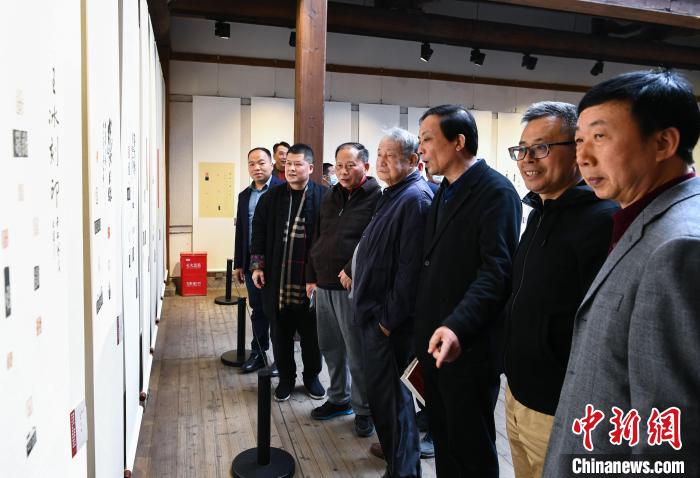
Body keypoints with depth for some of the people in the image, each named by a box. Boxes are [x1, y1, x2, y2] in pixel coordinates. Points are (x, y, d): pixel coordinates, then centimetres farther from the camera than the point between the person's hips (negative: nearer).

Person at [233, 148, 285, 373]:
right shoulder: (244, 195, 13)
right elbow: (240, 230, 16)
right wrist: (238, 264, 14)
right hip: (251, 262, 5)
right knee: (257, 310, 14)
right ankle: (258, 353, 26)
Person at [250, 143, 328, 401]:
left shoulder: (324, 196, -5)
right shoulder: (271, 196, 5)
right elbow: (258, 232, 8)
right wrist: (257, 265, 2)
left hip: (311, 279, -2)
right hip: (277, 279, 3)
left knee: (311, 332, 12)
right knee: (280, 333, 12)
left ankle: (312, 376, 32)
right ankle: (286, 378, 30)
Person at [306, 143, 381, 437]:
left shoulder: (376, 198, -8)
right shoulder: (330, 198, 15)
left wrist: (352, 271, -20)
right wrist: (311, 276, 18)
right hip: (324, 285, 7)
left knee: (358, 352, 2)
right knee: (330, 347, 17)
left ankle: (364, 409, 20)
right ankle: (339, 399, 35)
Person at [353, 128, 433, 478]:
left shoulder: (415, 198, -18)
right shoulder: (392, 196, 14)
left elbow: (411, 266, -24)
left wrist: (390, 318, -19)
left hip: (390, 320, -10)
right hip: (374, 313, 10)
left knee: (390, 394, 2)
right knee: (382, 390, 21)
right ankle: (394, 449, 40)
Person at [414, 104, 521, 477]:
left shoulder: (495, 191, -13)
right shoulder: (446, 192, 15)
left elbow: (496, 270, -23)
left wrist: (458, 326, -34)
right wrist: (424, 329, 14)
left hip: (468, 347, -8)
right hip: (435, 342, 8)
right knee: (444, 441, 21)